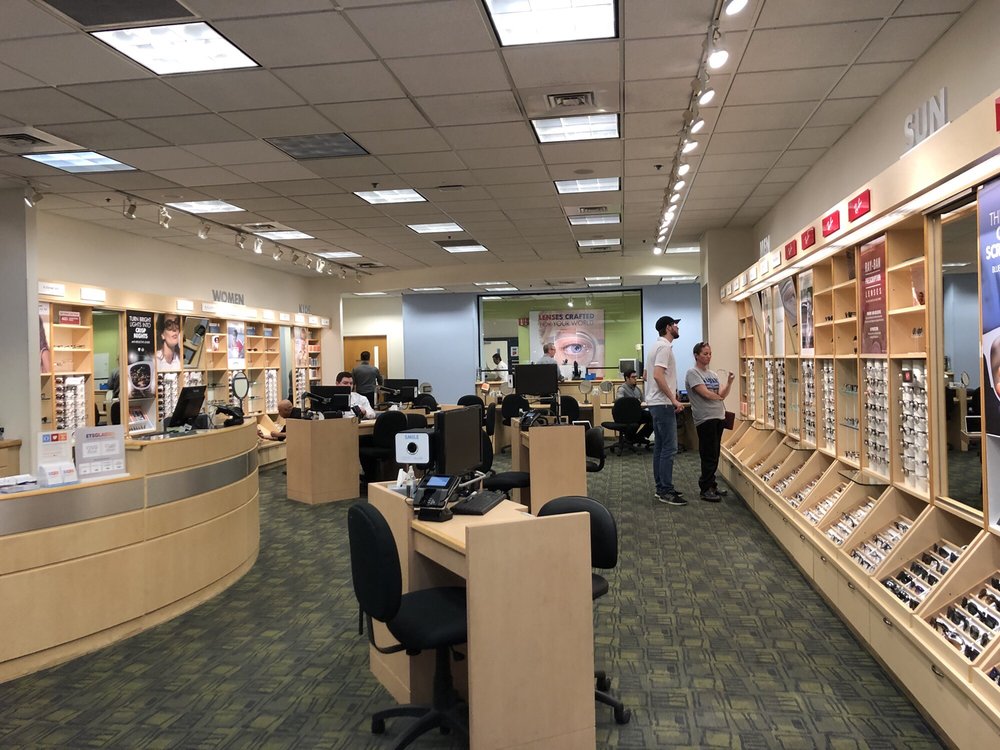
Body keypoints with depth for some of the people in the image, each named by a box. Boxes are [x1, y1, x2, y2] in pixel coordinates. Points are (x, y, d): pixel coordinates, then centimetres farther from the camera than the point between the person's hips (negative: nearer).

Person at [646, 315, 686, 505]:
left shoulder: (658, 346, 17)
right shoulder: (665, 347, -15)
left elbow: (647, 374, 23)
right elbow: (658, 375, -25)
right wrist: (673, 400, -22)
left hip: (655, 403, 11)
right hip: (663, 404, -11)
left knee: (660, 446, 13)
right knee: (669, 448, -8)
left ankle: (661, 488, 20)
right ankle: (666, 492, -5)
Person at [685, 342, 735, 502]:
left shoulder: (713, 374, 16)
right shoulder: (693, 373, -7)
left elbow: (722, 395, 11)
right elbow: (705, 393, -15)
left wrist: (729, 382, -5)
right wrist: (719, 397, 3)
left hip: (719, 417, 8)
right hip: (705, 419, -8)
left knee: (714, 455, 12)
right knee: (709, 456, -5)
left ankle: (711, 485, 21)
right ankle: (706, 489, 3)